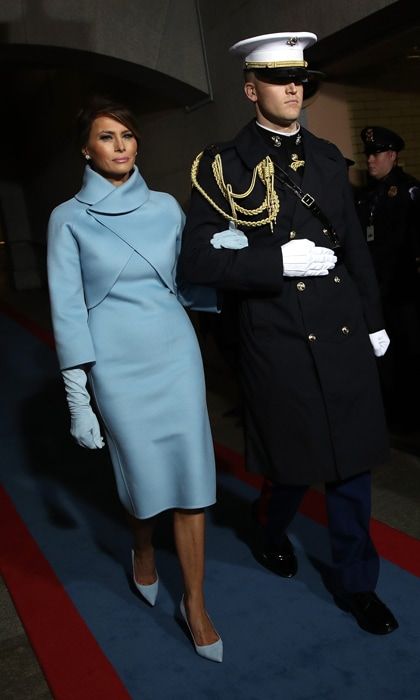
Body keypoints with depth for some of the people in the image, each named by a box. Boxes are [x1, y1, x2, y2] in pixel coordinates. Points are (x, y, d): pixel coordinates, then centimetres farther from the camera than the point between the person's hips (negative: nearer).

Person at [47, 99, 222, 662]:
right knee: (141, 470, 10)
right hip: (117, 365, -2)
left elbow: (185, 280, 12)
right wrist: (78, 397, -8)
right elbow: (67, 309, -4)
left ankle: (195, 605, 16)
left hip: (176, 353, 2)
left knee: (190, 473, 1)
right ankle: (144, 553, 44)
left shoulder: (165, 206, 7)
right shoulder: (69, 218, -1)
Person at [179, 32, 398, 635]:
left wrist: (374, 320, 16)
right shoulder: (224, 165, -4)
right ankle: (271, 534, 44)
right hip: (277, 340, -4)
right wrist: (281, 260, -19)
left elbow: (354, 246, 15)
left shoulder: (327, 156, 11)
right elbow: (198, 260, -10)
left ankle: (356, 582, 29)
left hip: (344, 334, 5)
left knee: (352, 462, 10)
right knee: (293, 464, 10)